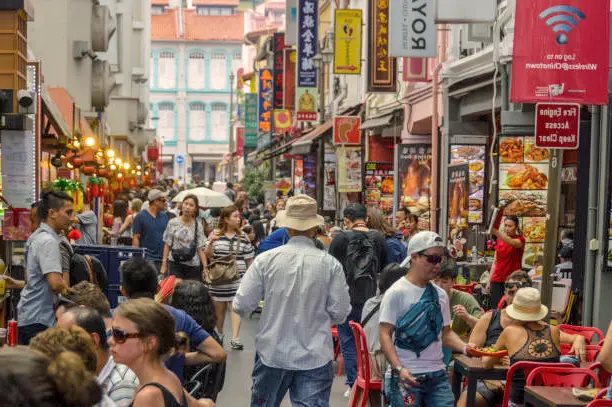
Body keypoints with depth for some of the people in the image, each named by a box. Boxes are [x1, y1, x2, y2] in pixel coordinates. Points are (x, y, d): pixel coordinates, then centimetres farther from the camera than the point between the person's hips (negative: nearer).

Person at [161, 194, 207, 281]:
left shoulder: (198, 226, 3)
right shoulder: (172, 223, 3)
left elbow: (200, 248, 1)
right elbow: (167, 245, 6)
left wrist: (205, 267, -6)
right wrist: (164, 264, 2)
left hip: (193, 266, 1)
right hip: (175, 264, -1)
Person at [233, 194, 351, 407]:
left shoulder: (266, 259, -8)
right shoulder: (331, 264, -8)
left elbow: (242, 306, -5)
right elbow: (340, 313, -5)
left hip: (272, 354, 1)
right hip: (316, 357, -1)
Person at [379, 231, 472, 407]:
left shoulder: (440, 295, 10)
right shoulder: (396, 293, -8)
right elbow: (385, 335, -11)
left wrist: (465, 348, -2)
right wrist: (399, 368, -21)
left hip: (438, 375, 5)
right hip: (407, 376, -5)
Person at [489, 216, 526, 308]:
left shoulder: (520, 240, -2)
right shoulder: (499, 240, 12)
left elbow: (511, 243, -27)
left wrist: (497, 232, -44)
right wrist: (489, 280, 10)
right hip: (497, 281, 4)